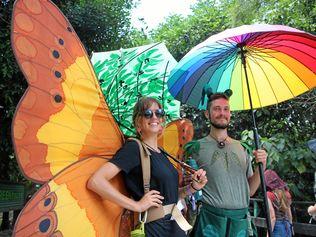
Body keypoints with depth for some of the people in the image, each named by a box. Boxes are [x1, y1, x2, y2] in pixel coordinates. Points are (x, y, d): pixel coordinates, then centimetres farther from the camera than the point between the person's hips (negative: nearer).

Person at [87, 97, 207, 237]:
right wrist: (137, 206, -25)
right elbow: (95, 181, -28)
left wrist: (193, 187, -2)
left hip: (176, 226, 8)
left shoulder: (161, 153, 7)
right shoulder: (134, 148, -16)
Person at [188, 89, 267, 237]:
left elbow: (250, 191, 9)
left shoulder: (241, 148, 7)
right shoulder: (197, 147, -6)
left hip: (240, 221, 4)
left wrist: (260, 167, -4)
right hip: (210, 219, -3)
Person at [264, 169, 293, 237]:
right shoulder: (285, 193, 8)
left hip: (277, 228, -7)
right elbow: (290, 214, 14)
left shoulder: (269, 195, -12)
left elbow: (272, 218, -15)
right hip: (287, 227, 7)